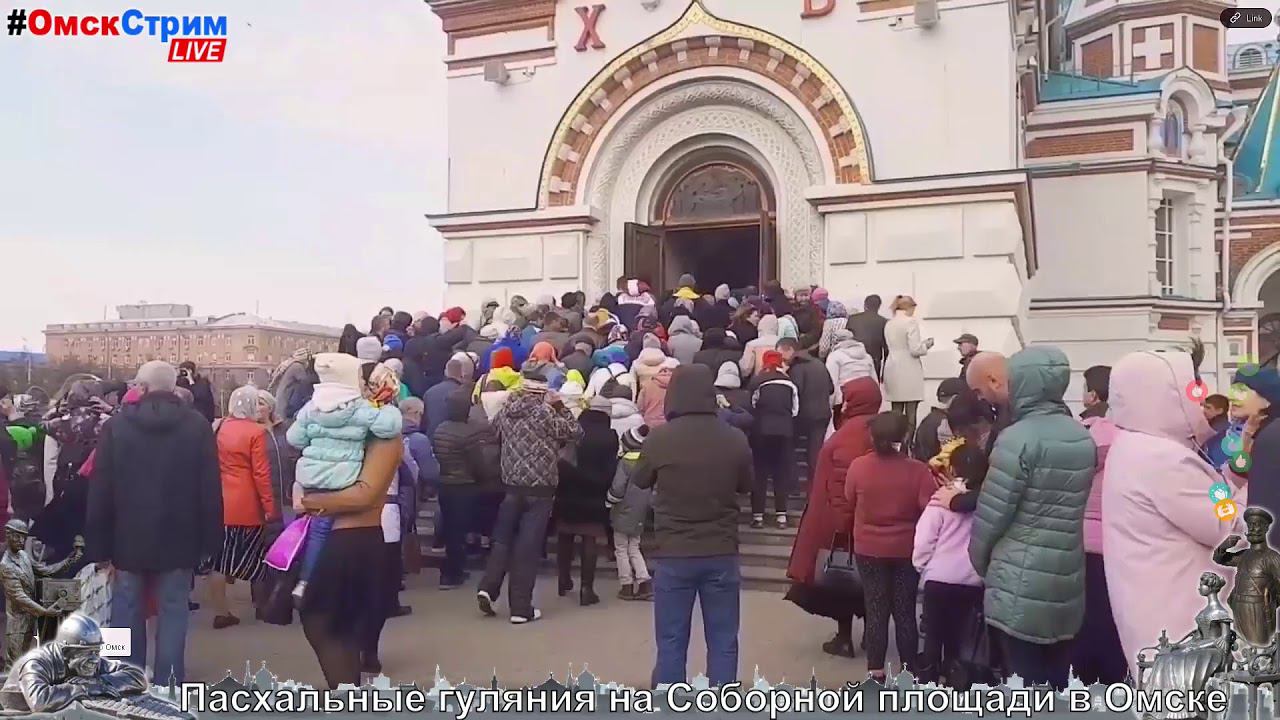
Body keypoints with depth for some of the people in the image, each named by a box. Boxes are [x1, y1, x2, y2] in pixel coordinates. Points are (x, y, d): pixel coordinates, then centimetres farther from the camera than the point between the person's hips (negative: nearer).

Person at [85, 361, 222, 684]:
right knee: (172, 611, 6)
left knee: (127, 611, 12)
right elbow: (210, 489, -5)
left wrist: (97, 544, 3)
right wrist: (209, 540, 1)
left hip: (128, 537, 1)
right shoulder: (198, 425, -4)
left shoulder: (116, 425, -3)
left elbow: (100, 490, -3)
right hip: (178, 538, -1)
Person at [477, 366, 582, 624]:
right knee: (528, 546, 0)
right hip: (539, 489, -4)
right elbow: (575, 432, -6)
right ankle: (521, 608, 5)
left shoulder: (505, 410, 4)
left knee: (503, 539, 17)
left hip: (511, 486, 4)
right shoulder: (545, 413, -11)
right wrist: (560, 407, 1)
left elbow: (494, 433, 22)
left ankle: (488, 587, -1)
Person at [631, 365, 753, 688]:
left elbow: (640, 482, 7)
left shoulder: (659, 439, -11)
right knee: (723, 641, 12)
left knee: (671, 641, 9)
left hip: (672, 554, -1)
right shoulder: (735, 439, -7)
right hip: (721, 553, 1)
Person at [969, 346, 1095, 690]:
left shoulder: (1018, 438, -17)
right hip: (1067, 583, 7)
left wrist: (980, 562, 3)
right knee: (1057, 683, 16)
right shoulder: (1084, 438, 4)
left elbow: (991, 513, -13)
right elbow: (1070, 505, 11)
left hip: (1022, 586, -7)